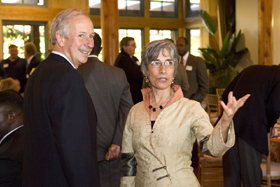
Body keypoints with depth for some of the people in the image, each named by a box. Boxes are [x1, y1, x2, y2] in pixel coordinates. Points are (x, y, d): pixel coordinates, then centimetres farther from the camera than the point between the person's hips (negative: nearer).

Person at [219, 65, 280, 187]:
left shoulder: (251, 69, 22)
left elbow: (225, 94, 18)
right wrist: (267, 126, 8)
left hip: (230, 122, 5)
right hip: (252, 126, -5)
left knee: (230, 171, 13)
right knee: (251, 171, 4)